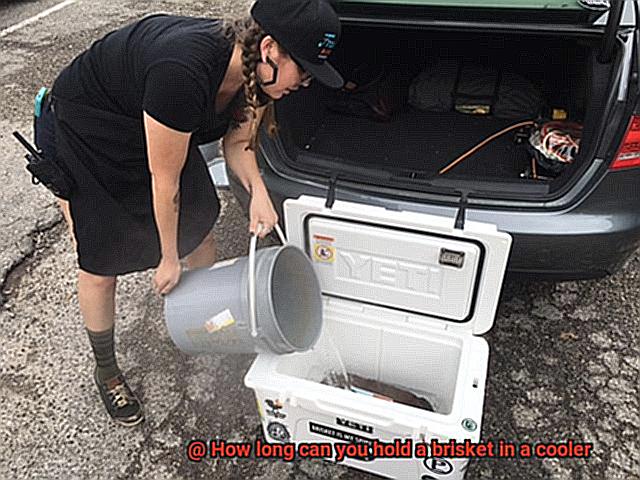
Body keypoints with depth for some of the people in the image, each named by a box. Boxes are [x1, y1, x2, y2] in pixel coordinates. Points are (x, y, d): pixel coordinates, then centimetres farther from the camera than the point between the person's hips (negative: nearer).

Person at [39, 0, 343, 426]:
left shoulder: (250, 66, -17)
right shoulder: (184, 71, -41)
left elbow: (236, 140, -2)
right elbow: (164, 179, -30)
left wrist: (257, 190, -22)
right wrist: (168, 258, -16)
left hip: (151, 127, 7)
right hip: (83, 132, -6)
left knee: (198, 229, 9)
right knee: (100, 265, 3)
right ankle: (106, 371, 28)